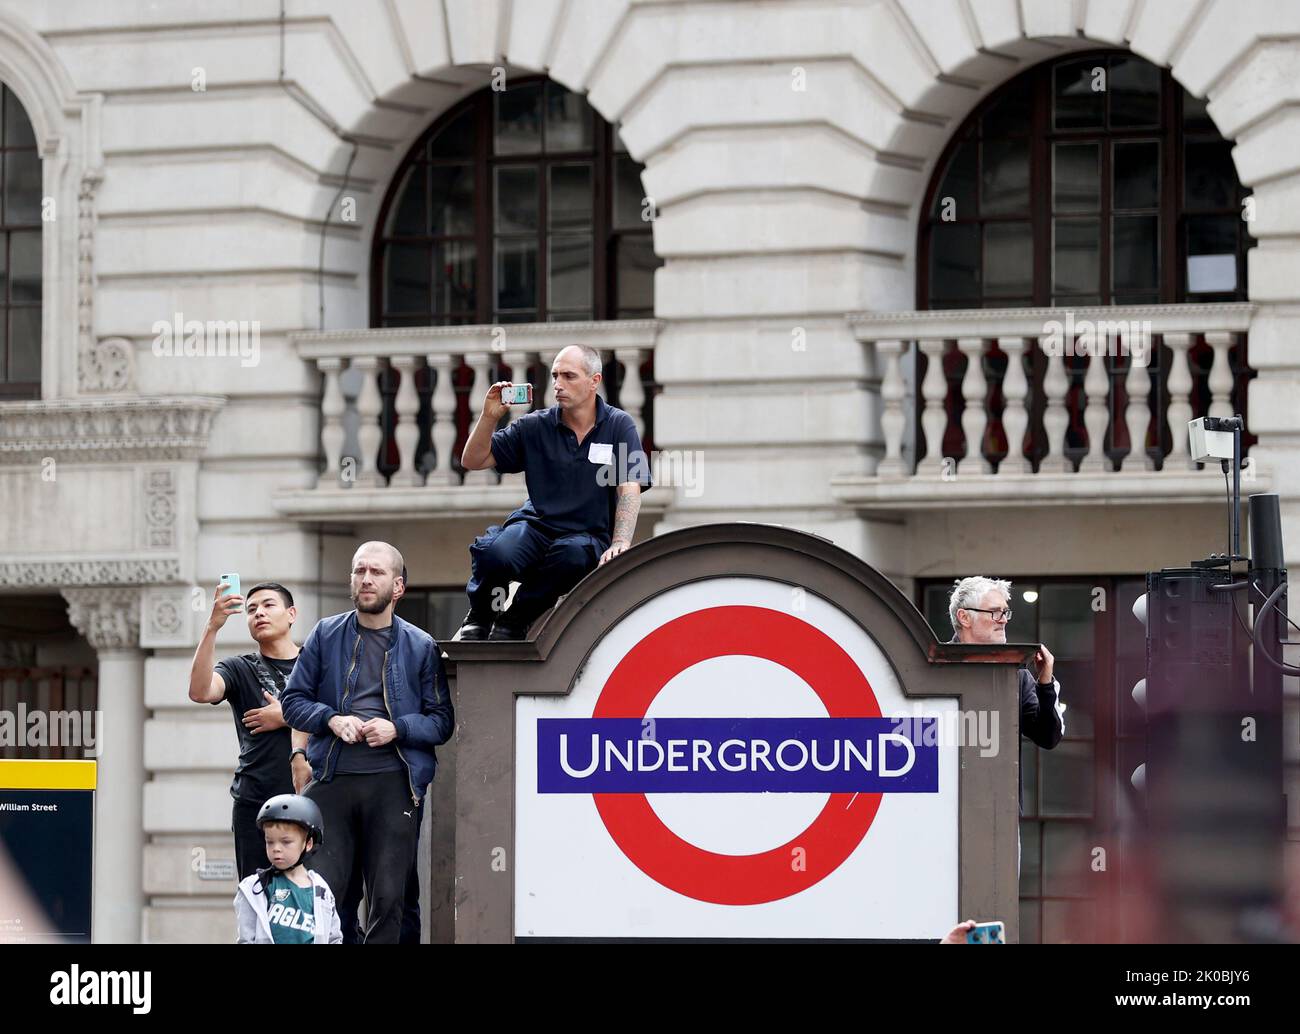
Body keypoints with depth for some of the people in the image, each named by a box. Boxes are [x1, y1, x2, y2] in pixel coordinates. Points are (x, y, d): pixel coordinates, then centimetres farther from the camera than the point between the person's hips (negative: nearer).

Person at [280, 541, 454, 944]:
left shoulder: (421, 646, 7)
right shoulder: (326, 635, 10)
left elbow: (442, 721, 6)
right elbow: (293, 700, 10)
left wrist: (398, 729, -12)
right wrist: (332, 720, -9)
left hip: (393, 783, 0)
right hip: (332, 778, 0)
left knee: (388, 898, 2)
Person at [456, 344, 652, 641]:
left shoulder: (619, 426, 4)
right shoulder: (535, 426, 7)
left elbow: (629, 489, -6)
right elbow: (472, 461, 9)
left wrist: (619, 545, -22)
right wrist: (489, 416, -8)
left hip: (589, 535, -1)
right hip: (536, 526, 1)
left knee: (573, 554, -39)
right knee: (496, 552, -33)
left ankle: (516, 619, -13)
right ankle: (479, 619, -1)